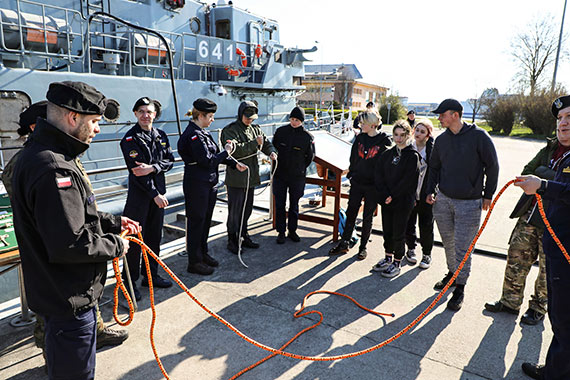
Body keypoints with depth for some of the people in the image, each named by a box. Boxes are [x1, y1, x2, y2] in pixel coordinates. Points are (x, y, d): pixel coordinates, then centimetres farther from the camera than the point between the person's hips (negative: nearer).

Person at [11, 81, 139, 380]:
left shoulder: (48, 154, 8)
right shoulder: (53, 169, -29)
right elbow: (69, 244, -31)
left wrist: (113, 222, 8)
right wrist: (114, 245, -16)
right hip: (68, 299, -10)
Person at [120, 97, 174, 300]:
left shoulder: (161, 135, 8)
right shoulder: (130, 138, -9)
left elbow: (170, 160, 3)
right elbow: (136, 170, -15)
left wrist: (152, 167, -17)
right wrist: (154, 194, -16)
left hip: (158, 192, 6)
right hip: (139, 193, -6)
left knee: (155, 235, 14)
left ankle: (151, 275, 28)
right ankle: (130, 281, 13)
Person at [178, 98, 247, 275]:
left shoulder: (203, 133, 13)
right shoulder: (193, 135, -17)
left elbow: (215, 155, 17)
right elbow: (207, 161, -22)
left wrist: (235, 164, 8)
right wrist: (226, 152, -10)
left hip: (209, 183, 9)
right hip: (196, 184, -9)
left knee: (206, 219, 16)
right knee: (196, 221, 0)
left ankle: (203, 253, 30)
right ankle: (194, 262, 11)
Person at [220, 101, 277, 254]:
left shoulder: (255, 129, 14)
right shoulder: (230, 130, -8)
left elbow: (266, 143, 12)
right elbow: (235, 149, -22)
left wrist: (272, 152, -10)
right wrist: (254, 143, -22)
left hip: (251, 177, 7)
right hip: (236, 178, -7)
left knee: (247, 208, 16)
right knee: (235, 210, 0)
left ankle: (243, 236, 30)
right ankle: (232, 240, 13)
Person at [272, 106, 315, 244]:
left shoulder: (307, 136, -5)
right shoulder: (280, 131, 0)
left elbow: (310, 156, 6)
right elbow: (273, 148, 13)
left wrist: (300, 168, 5)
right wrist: (277, 164, 10)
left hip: (297, 177, -1)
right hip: (280, 175, 1)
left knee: (294, 205, 10)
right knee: (279, 205, 5)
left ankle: (292, 231, 25)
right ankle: (281, 232, 17)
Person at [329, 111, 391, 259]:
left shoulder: (384, 141, -8)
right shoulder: (360, 138, 4)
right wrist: (351, 174, 8)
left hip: (373, 185, -4)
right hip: (357, 183, 4)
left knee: (367, 217, 8)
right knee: (350, 213, 8)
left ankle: (363, 247, 23)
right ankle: (344, 244, 20)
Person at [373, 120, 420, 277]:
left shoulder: (413, 156, -8)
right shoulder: (387, 154, 9)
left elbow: (408, 180, -15)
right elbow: (378, 175, 2)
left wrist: (393, 195, -15)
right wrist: (385, 194, -10)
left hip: (403, 201, -5)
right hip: (386, 200, 5)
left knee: (398, 233, 3)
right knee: (387, 230, 14)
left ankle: (397, 263, 17)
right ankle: (388, 258, 31)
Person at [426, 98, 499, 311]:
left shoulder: (478, 136, -9)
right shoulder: (441, 139, 6)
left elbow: (492, 166, -3)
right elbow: (434, 167, 17)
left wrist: (488, 195, -1)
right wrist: (430, 190, 8)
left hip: (469, 202, -5)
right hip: (442, 200, 5)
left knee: (462, 248, -1)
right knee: (448, 243, 16)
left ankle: (460, 289, 13)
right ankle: (452, 273, 38)